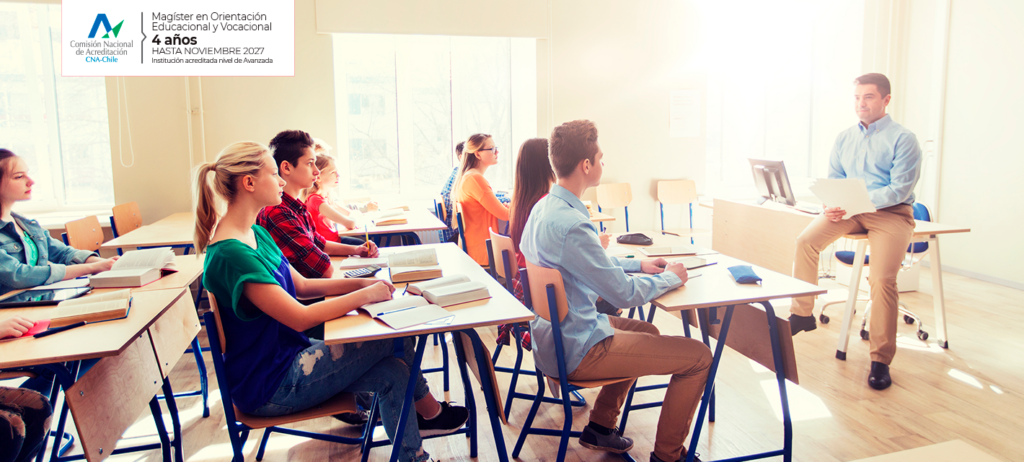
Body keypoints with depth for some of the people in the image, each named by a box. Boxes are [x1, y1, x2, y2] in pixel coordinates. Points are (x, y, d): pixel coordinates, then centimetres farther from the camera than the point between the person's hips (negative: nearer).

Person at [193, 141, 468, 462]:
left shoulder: (256, 234, 7)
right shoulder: (231, 255, -26)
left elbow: (301, 286, 12)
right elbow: (300, 318, -28)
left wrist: (360, 282, 0)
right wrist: (365, 295, -19)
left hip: (289, 354, 9)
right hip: (268, 389, -9)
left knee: (393, 374, -5)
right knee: (392, 334, -9)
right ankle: (429, 412, 15)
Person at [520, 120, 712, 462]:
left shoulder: (543, 207, 4)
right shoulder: (570, 224, -29)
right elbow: (624, 294, -23)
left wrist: (637, 264, 14)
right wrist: (670, 278, -5)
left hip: (554, 336, 10)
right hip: (577, 352, -10)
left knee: (646, 331, 31)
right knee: (699, 356, -3)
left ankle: (600, 426, 32)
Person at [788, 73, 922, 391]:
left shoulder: (903, 139, -2)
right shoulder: (844, 138, 15)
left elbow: (900, 189, -11)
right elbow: (832, 181, 15)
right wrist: (831, 204, -7)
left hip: (890, 213, -5)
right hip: (849, 210, 5)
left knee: (882, 279, -24)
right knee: (805, 241, -21)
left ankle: (880, 361, -11)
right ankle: (802, 314, -5)